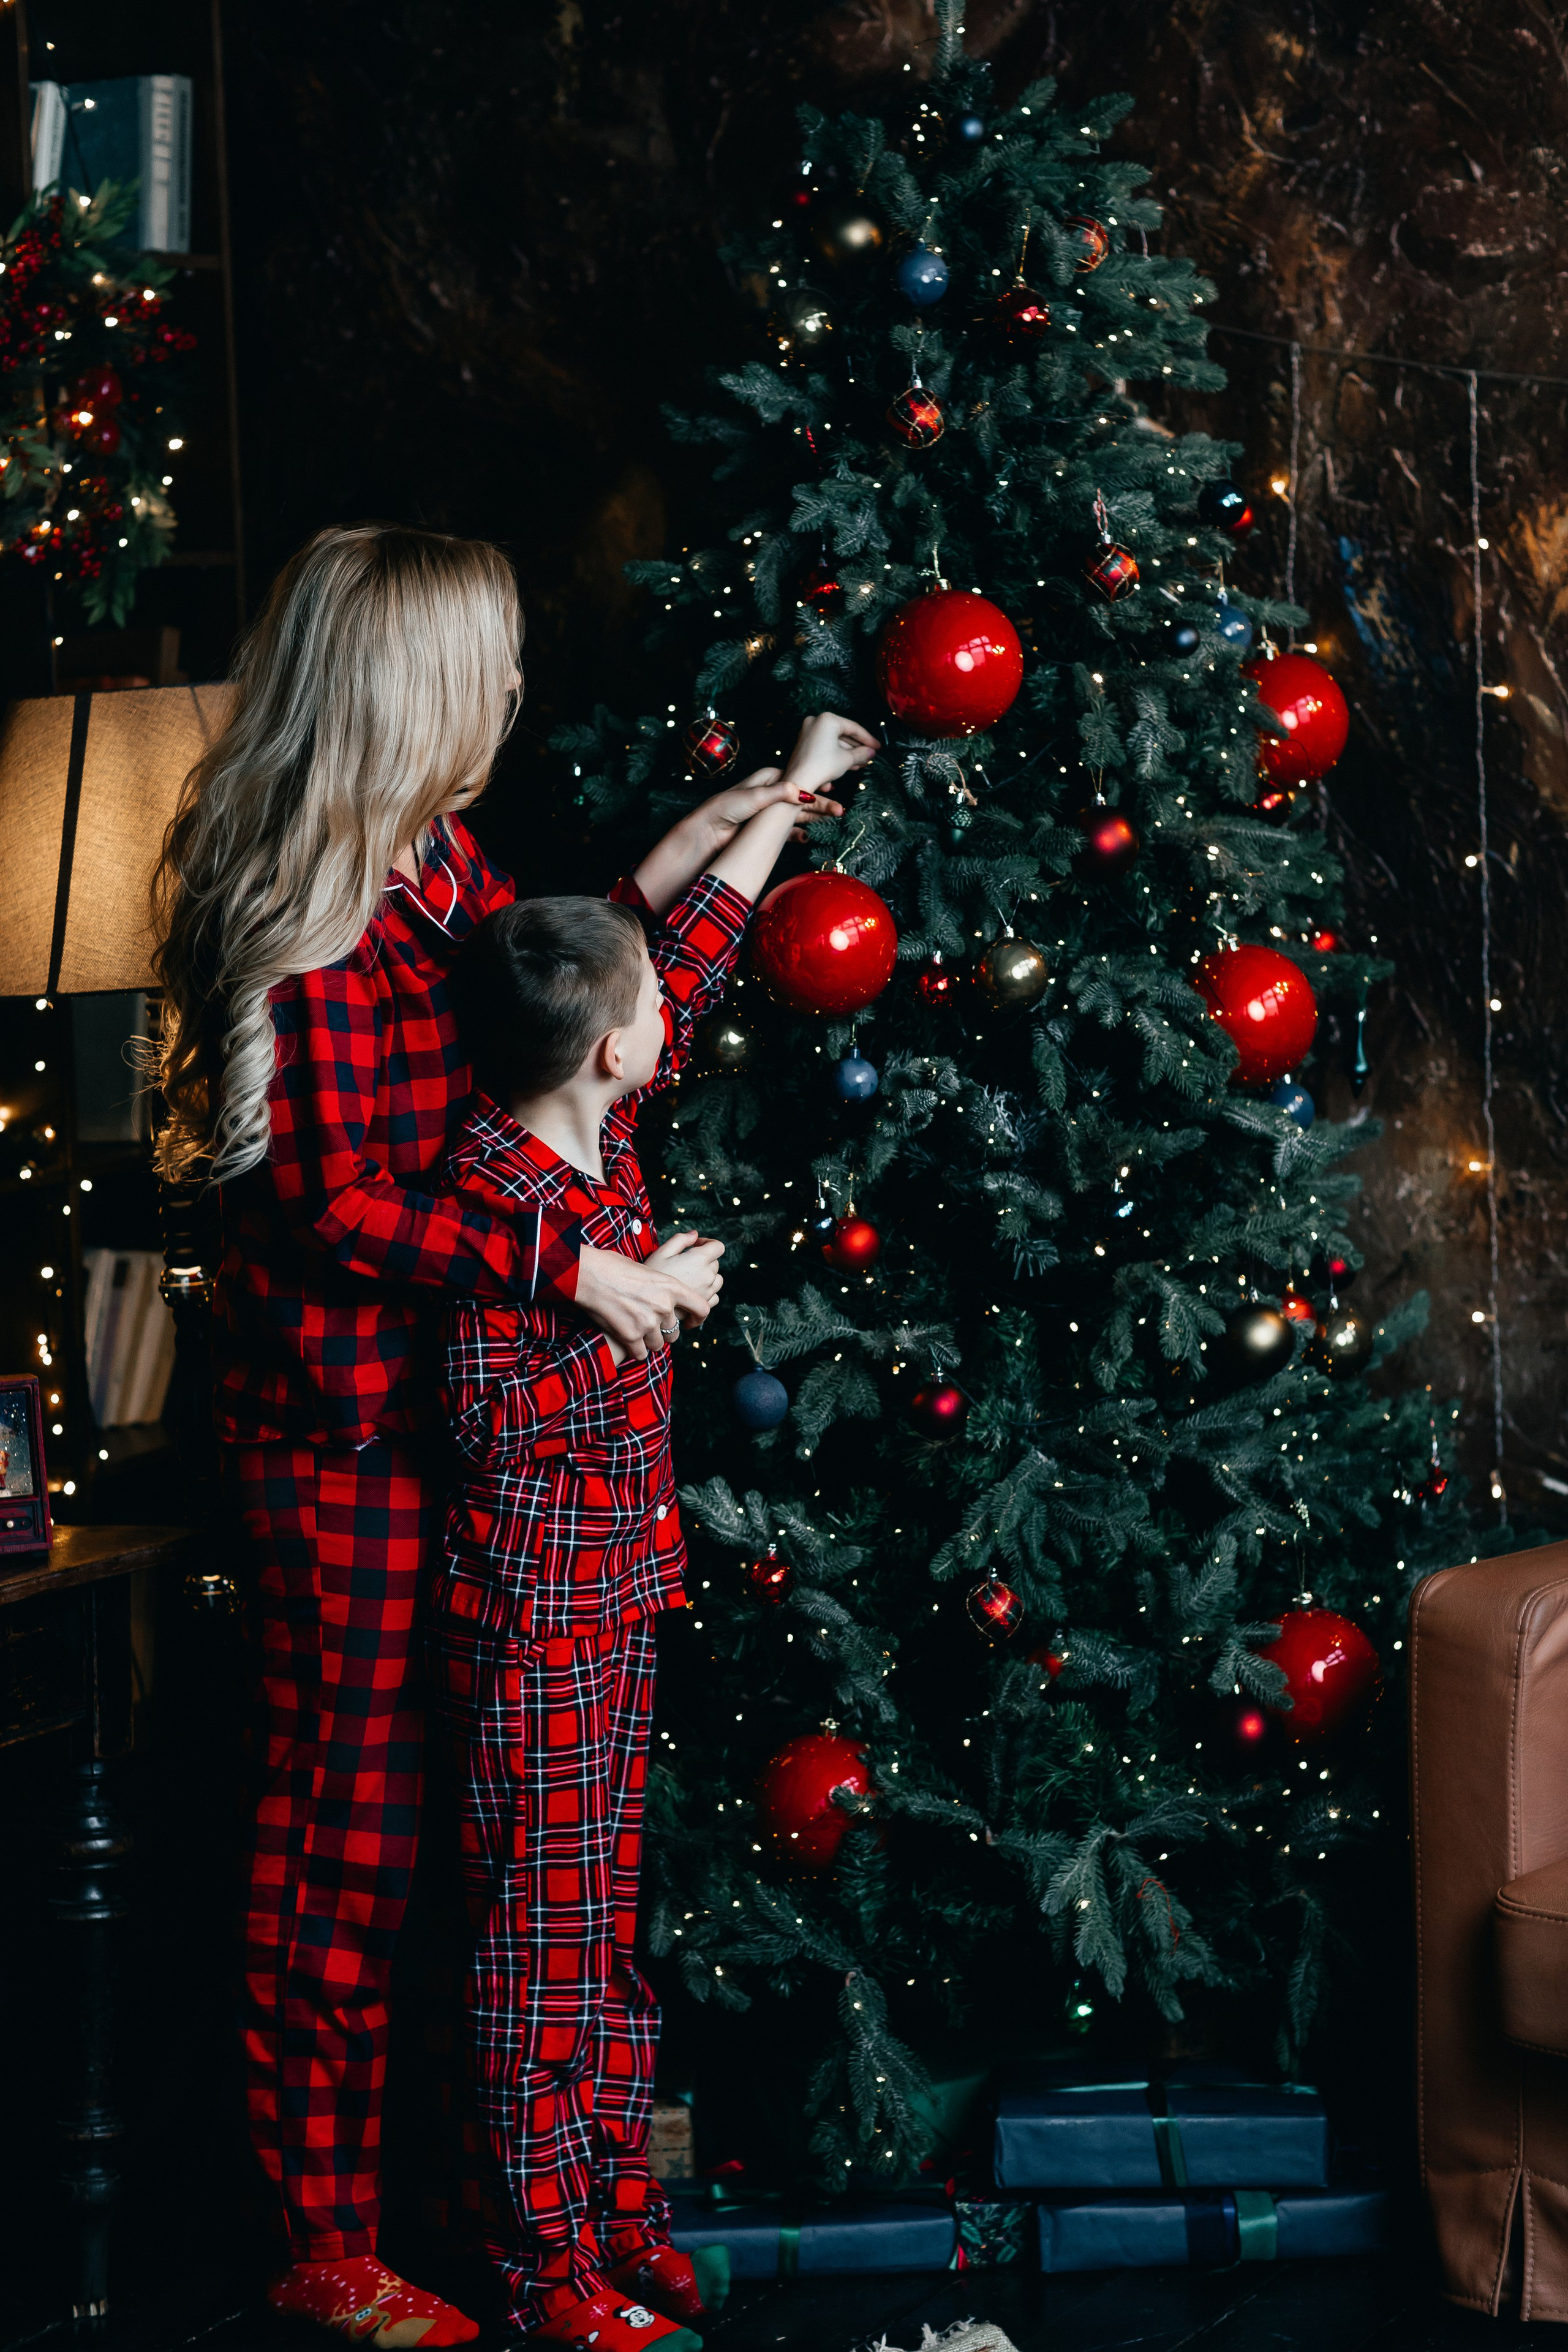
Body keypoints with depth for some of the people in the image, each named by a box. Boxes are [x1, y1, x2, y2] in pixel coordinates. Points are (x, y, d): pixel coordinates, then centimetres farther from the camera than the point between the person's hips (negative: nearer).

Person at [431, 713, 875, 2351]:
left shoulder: (599, 1134, 5)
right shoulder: (492, 1189, -19)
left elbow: (696, 951, 17)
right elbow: (496, 1413, -21)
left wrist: (790, 795, 24)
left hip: (615, 1598, 9)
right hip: (534, 1612, -9)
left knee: (605, 1924, 15)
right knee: (540, 1936, -1)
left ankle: (616, 2212, 25)